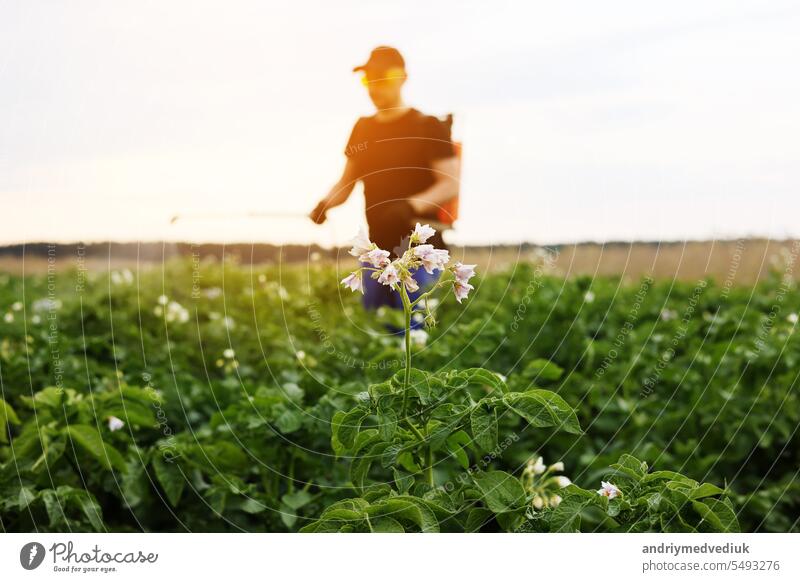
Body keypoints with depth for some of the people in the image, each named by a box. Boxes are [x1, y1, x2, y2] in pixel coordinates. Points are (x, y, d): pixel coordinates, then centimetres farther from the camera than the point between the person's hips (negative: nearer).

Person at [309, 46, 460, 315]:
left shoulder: (427, 127, -6)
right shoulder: (363, 128, 12)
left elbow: (451, 184, -11)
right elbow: (346, 182, 16)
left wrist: (412, 205, -28)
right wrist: (325, 203, -5)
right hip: (377, 251, 6)